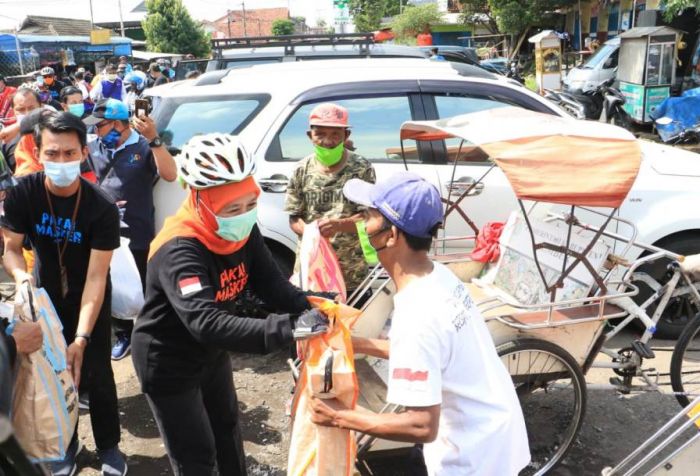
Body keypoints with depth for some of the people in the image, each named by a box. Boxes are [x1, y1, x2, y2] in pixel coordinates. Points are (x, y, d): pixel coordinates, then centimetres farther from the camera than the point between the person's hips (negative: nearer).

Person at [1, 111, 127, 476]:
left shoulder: (102, 208, -28)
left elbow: (96, 277, -28)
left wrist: (81, 338, -35)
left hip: (89, 298, -2)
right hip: (46, 294, 3)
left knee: (96, 374, 2)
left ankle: (109, 446, 24)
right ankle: (65, 444, 32)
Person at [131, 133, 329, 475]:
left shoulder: (243, 231, -13)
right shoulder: (179, 251, -36)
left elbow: (271, 283, -15)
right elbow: (206, 323, -47)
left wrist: (308, 307, -34)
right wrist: (286, 329, -56)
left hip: (211, 353, 8)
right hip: (168, 364, -7)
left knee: (228, 428, 27)